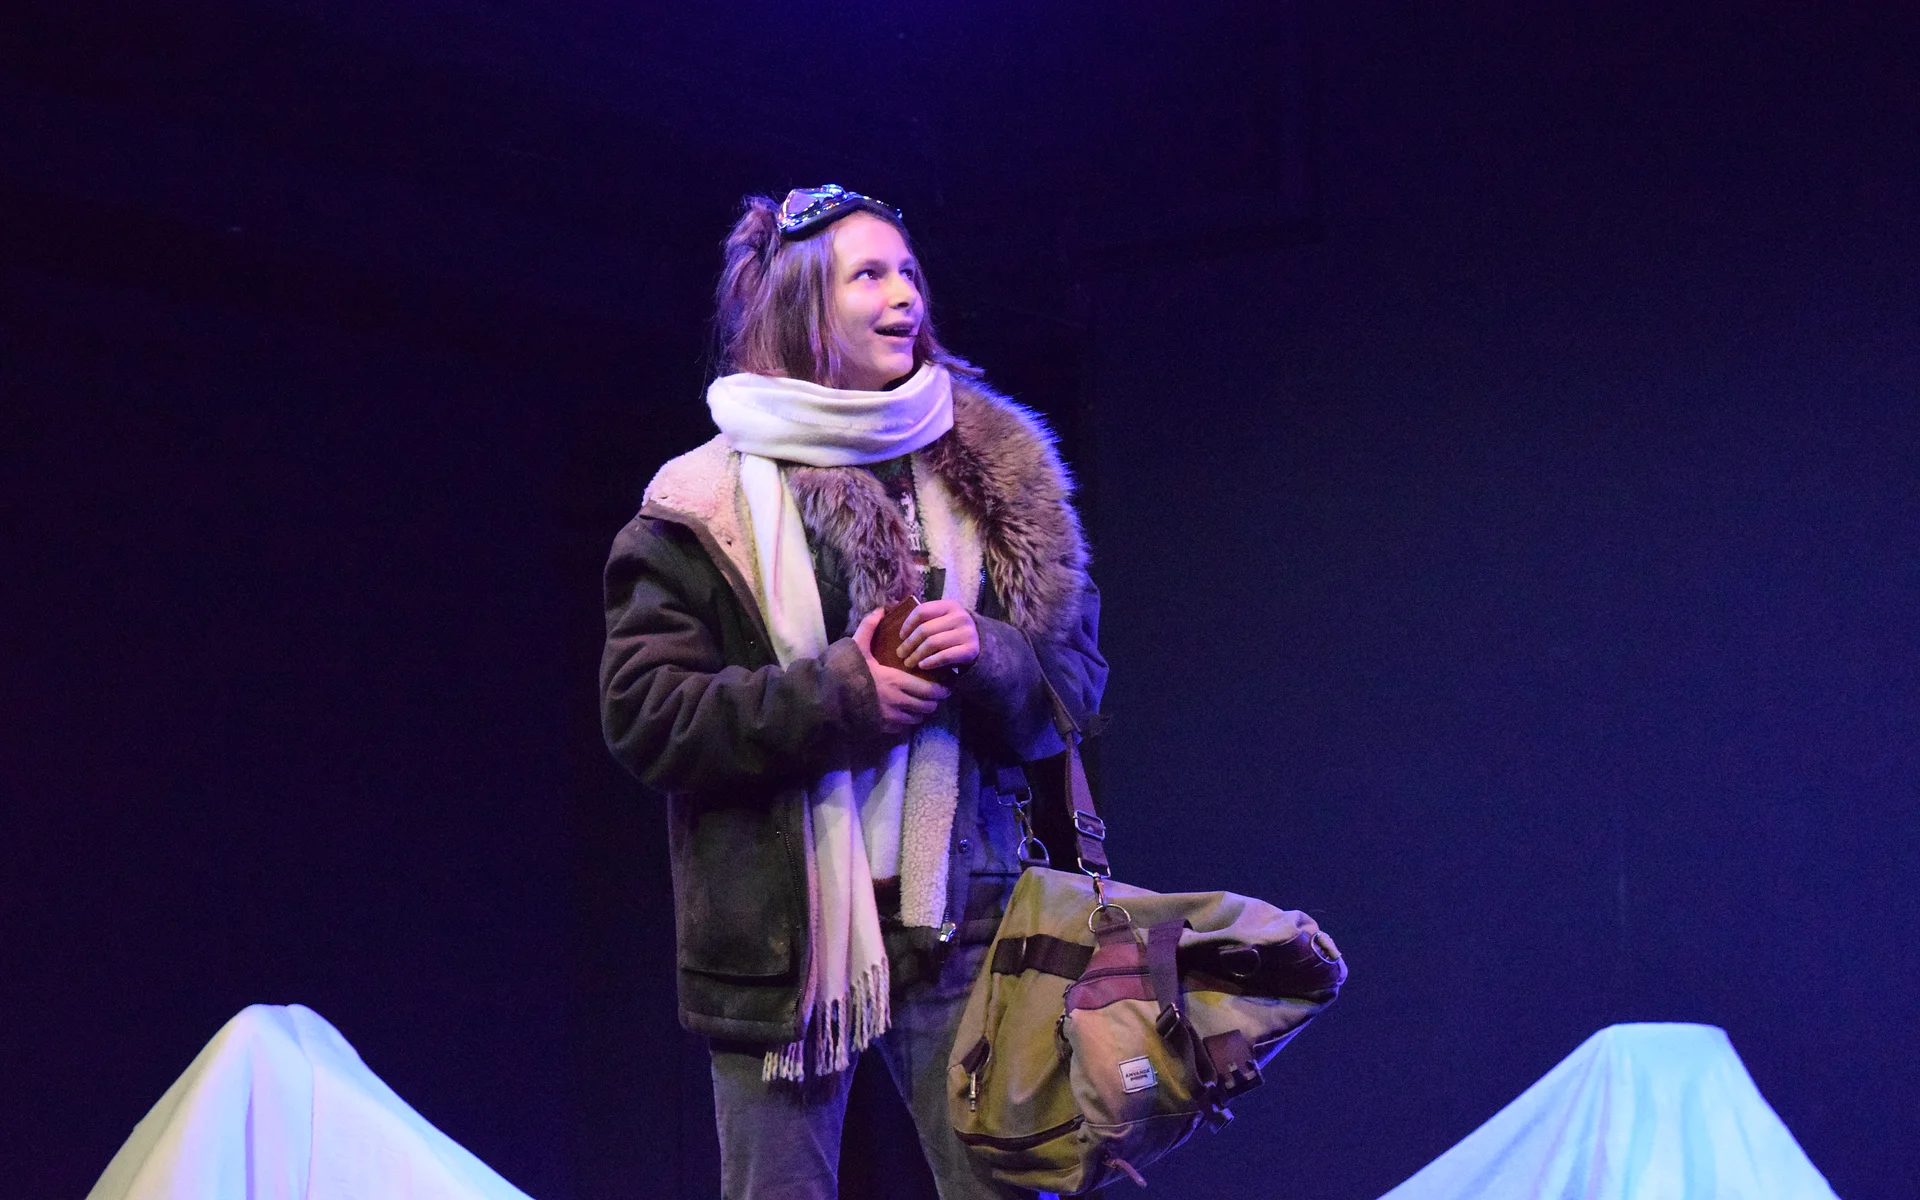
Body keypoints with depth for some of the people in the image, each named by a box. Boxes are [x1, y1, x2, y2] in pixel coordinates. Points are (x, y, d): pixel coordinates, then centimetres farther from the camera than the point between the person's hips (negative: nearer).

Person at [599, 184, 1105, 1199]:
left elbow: (1075, 684, 11)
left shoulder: (993, 476, 10)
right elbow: (646, 716, -6)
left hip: (955, 914, 2)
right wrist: (834, 696, -15)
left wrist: (987, 659, -10)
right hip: (777, 926, -2)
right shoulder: (705, 504, 0)